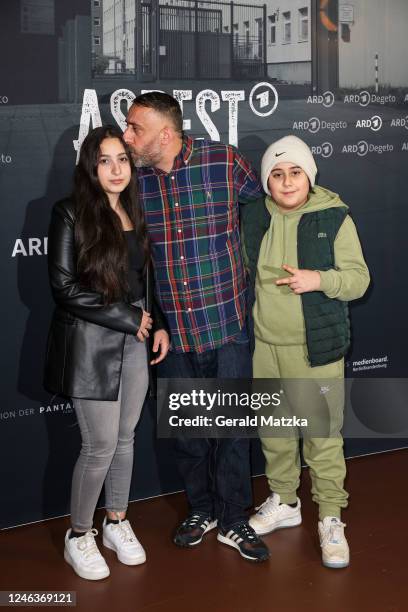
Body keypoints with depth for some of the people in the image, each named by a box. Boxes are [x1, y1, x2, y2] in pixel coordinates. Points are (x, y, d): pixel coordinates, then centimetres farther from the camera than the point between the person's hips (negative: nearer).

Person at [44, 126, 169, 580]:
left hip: (134, 343, 5)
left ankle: (116, 523, 30)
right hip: (90, 344, -5)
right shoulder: (70, 214, -9)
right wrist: (127, 317, -13)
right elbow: (64, 287, -14)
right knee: (100, 445, -2)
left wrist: (159, 325, 4)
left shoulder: (135, 215, 9)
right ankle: (78, 536, 16)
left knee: (125, 438, 13)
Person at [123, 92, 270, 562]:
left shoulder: (225, 162, -10)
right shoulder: (135, 178, -2)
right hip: (171, 329, 3)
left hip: (226, 325, -3)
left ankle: (233, 521, 22)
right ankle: (201, 509, 34)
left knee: (232, 424, 6)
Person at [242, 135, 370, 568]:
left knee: (323, 434, 0)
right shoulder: (255, 220, 4)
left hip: (316, 347, -4)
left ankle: (330, 519, 14)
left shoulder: (334, 218, -7)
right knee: (273, 428, 16)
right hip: (264, 346, 4)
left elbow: (358, 280, -6)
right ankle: (284, 503, 35)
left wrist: (319, 280, -23)